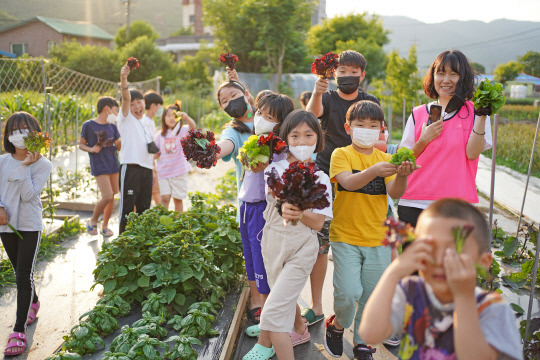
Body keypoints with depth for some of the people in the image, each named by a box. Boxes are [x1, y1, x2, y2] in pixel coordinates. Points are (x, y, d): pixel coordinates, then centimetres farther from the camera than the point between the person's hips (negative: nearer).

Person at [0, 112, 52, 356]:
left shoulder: (42, 164, -8)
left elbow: (29, 195, -18)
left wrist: (25, 166, -20)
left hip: (30, 226, -4)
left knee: (24, 276, -6)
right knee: (20, 272, 19)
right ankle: (32, 303, 47)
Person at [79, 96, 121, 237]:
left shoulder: (112, 127, 11)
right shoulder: (88, 125, -3)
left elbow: (119, 146, 11)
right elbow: (81, 144, 4)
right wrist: (91, 149, -16)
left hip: (113, 164, 5)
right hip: (99, 166, -5)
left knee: (112, 197, 6)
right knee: (107, 196, -14)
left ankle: (105, 226, 21)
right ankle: (93, 221, 10)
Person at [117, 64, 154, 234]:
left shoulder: (144, 124, 23)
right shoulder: (126, 118, 3)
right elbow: (125, 98, -16)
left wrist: (154, 154, 16)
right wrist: (123, 79, -32)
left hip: (146, 169, 7)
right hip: (130, 168, -7)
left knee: (144, 208, 12)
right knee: (127, 207, -7)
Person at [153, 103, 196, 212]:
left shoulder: (182, 131, 1)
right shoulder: (160, 135, 8)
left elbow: (193, 126, -20)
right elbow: (157, 153, 16)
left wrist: (186, 117, -39)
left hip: (179, 171, -1)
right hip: (164, 171, 1)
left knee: (178, 199, 5)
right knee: (165, 198, -8)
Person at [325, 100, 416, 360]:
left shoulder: (385, 159, 6)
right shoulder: (341, 154, -3)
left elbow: (395, 193, -7)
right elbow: (348, 182, -22)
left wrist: (401, 176, -29)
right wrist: (374, 170, -40)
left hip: (378, 240, 3)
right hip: (345, 237, -3)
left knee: (371, 296, 8)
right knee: (348, 293, -13)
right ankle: (337, 325, 20)